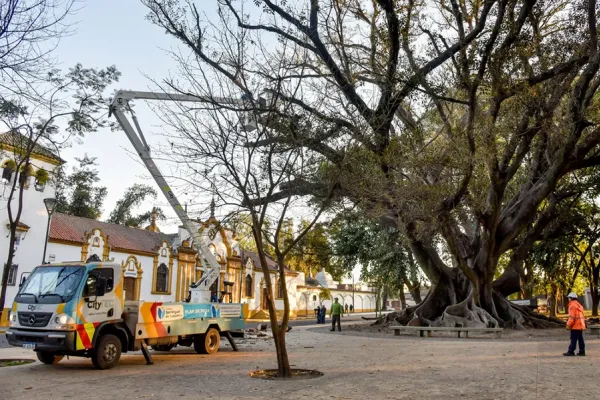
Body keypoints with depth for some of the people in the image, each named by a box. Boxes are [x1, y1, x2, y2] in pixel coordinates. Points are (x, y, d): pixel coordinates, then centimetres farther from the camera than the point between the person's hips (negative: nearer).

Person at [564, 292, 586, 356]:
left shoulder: (572, 305, -13)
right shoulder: (579, 305, 16)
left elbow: (572, 317, -19)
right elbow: (581, 316, 19)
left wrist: (568, 325, -15)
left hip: (575, 326, -9)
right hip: (581, 325, 9)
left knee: (573, 339, -7)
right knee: (580, 338, 11)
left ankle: (571, 351, -5)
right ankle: (582, 351, 12)